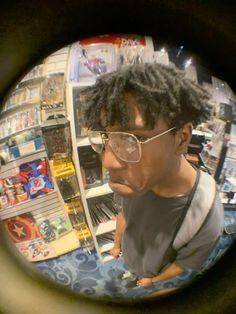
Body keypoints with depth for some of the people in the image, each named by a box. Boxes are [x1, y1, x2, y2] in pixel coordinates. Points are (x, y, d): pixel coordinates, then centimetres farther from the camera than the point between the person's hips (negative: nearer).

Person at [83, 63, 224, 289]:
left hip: (155, 274, -3)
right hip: (127, 260, 3)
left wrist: (153, 281, -6)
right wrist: (117, 244, 10)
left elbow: (185, 266, -21)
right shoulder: (132, 176, -26)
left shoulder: (206, 221, -41)